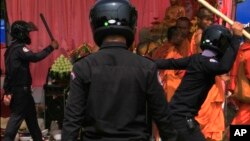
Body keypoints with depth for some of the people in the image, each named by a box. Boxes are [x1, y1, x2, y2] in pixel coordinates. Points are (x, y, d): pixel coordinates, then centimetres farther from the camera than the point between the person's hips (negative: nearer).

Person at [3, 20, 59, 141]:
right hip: (20, 89, -10)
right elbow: (35, 57, -29)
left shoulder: (12, 48, 13)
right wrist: (51, 47, -21)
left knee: (30, 115, 18)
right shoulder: (19, 48, -17)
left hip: (16, 88, 10)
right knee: (17, 116, -5)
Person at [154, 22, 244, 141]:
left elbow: (171, 63, 18)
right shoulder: (205, 62, -19)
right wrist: (236, 37, -34)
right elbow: (225, 66, -39)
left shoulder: (196, 59, 8)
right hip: (182, 117, -10)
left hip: (176, 113, 10)